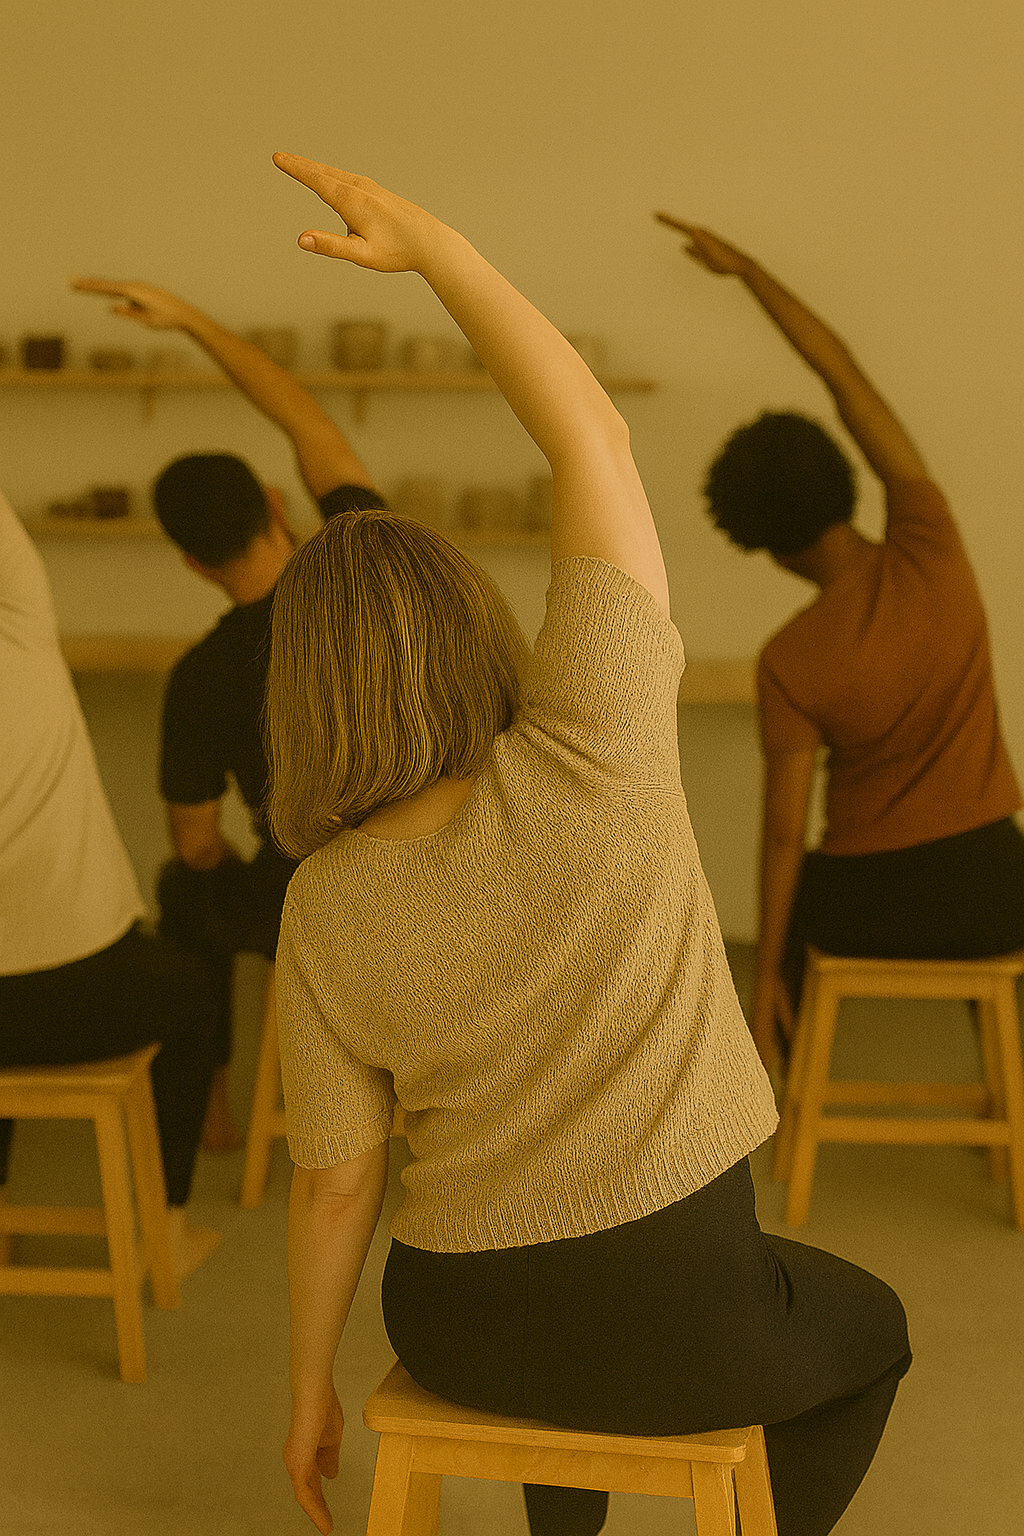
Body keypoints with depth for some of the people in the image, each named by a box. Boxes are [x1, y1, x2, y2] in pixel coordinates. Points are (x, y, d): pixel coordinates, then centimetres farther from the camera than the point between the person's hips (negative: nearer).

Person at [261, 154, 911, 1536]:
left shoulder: (324, 910, -11)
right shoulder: (583, 763, -21)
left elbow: (334, 1177, -5)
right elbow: (594, 436, -18)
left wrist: (309, 1389, 10)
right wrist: (431, 244, -17)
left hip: (464, 1324, 3)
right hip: (679, 1324, -3)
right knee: (863, 1330, 30)